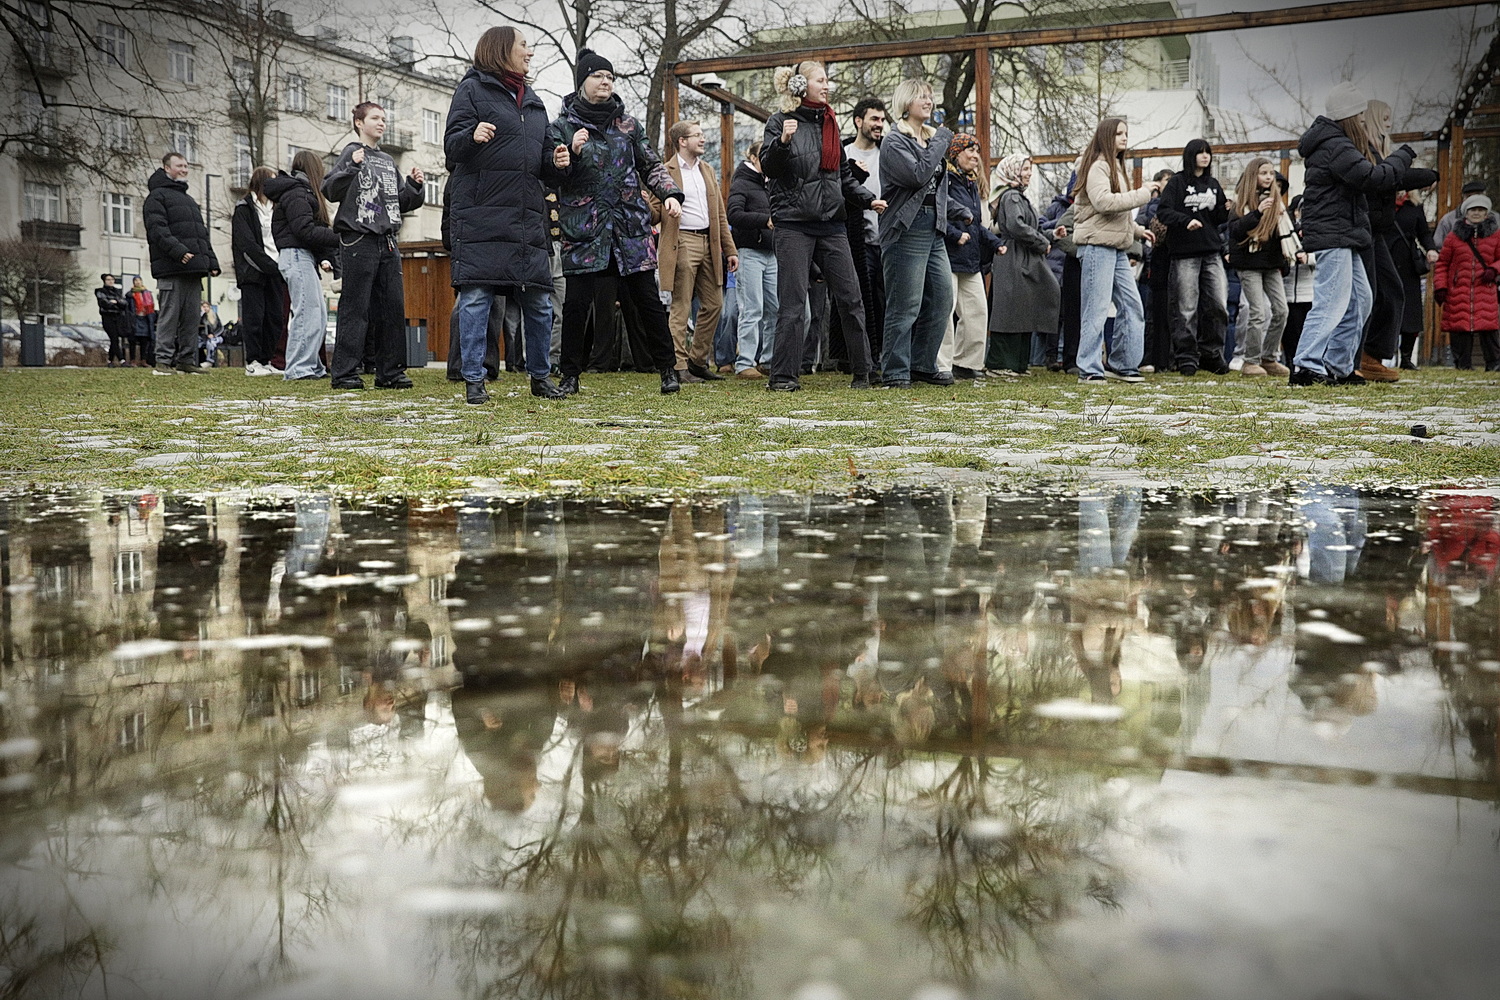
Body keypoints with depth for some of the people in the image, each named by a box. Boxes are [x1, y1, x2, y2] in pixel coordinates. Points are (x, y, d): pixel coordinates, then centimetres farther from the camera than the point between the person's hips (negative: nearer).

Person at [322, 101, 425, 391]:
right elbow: (330, 191, -11)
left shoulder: (388, 161, 21)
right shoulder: (351, 153, 1)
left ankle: (390, 372, 11)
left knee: (393, 307, 5)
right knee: (356, 308, -7)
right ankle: (346, 372, -4)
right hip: (358, 240, -7)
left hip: (387, 242, 7)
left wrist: (414, 185, 6)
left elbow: (402, 203, 23)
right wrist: (351, 168, -24)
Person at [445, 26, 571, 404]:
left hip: (528, 216, 6)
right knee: (476, 296, -7)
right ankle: (474, 381, -1)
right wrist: (472, 136, -26)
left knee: (539, 299, 6)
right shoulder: (472, 89, 4)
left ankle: (541, 376, 19)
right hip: (480, 213, -6)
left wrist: (556, 160, 1)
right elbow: (451, 144, -5)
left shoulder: (533, 102, 23)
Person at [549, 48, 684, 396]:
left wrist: (670, 194, -2)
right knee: (576, 302, -5)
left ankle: (668, 369, 11)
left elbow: (651, 166, 15)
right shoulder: (561, 127, 4)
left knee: (647, 299, 2)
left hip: (631, 225, 2)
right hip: (583, 229, -2)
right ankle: (570, 375, 7)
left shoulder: (628, 125, 12)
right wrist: (573, 153, -17)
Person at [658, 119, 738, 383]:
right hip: (682, 243, -7)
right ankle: (679, 367, -1)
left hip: (709, 243, 7)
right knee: (681, 308, -5)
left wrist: (730, 249, 15)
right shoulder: (666, 172, -2)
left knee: (714, 304, 7)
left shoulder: (707, 170, 19)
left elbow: (720, 213, 19)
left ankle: (697, 360, 18)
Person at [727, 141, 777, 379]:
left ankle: (768, 360, 13)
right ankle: (744, 364, -6)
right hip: (749, 253, -8)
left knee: (776, 308, 5)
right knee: (752, 310, -9)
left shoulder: (768, 185, 21)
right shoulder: (740, 184, -3)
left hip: (770, 253, 8)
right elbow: (734, 214, -19)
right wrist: (765, 220, -23)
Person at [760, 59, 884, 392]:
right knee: (793, 302, -6)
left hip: (831, 223, 5)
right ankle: (783, 376, 1)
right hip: (794, 223, -5)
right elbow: (768, 167, -8)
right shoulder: (781, 121, 0)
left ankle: (862, 372, 10)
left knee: (851, 298, 2)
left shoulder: (829, 123, 17)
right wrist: (783, 142, -25)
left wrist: (868, 200, 12)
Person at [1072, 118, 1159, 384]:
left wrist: (1137, 229, 17)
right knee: (1096, 309, -9)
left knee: (1132, 306, 8)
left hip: (1117, 247, 10)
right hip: (1097, 244, -10)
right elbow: (1104, 202, -23)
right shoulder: (1097, 167, -8)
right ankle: (1089, 370, -5)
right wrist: (1143, 193, -18)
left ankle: (1122, 364, 15)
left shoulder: (1116, 167, 23)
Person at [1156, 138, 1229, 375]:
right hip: (1185, 253, -5)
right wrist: (1186, 220, -24)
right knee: (1187, 309, -2)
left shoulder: (1213, 184, 17)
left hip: (1212, 251, 5)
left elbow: (1218, 218, 18)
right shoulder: (1178, 182, 1)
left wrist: (1227, 210, -2)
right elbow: (1163, 211, -10)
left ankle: (1211, 354, 12)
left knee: (1219, 304, -1)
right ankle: (1186, 357, 5)